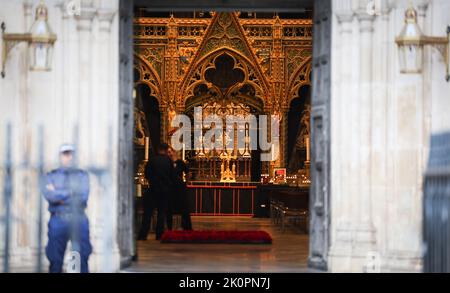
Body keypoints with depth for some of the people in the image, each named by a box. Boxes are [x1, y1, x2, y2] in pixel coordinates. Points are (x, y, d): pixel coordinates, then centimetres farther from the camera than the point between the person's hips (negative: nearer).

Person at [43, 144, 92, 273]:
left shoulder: (82, 175, 12)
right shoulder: (52, 176, 12)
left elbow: (83, 196, -4)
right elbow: (49, 195, -6)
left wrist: (59, 195, -4)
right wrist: (71, 192, -8)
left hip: (78, 220, 0)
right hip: (58, 220, 0)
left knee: (82, 256, -6)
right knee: (55, 259, 0)